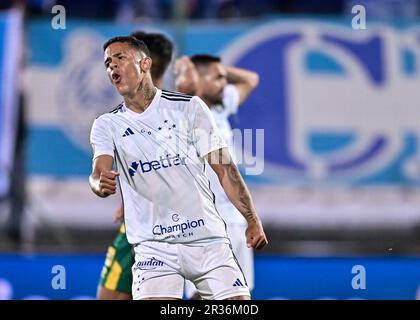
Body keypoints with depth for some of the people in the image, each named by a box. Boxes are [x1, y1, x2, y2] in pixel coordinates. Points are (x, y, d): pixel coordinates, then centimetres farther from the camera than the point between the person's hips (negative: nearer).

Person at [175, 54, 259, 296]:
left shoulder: (222, 107, 12)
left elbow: (250, 80, 27)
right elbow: (187, 84, -32)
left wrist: (217, 68, 14)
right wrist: (186, 67, -11)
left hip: (235, 221, 8)